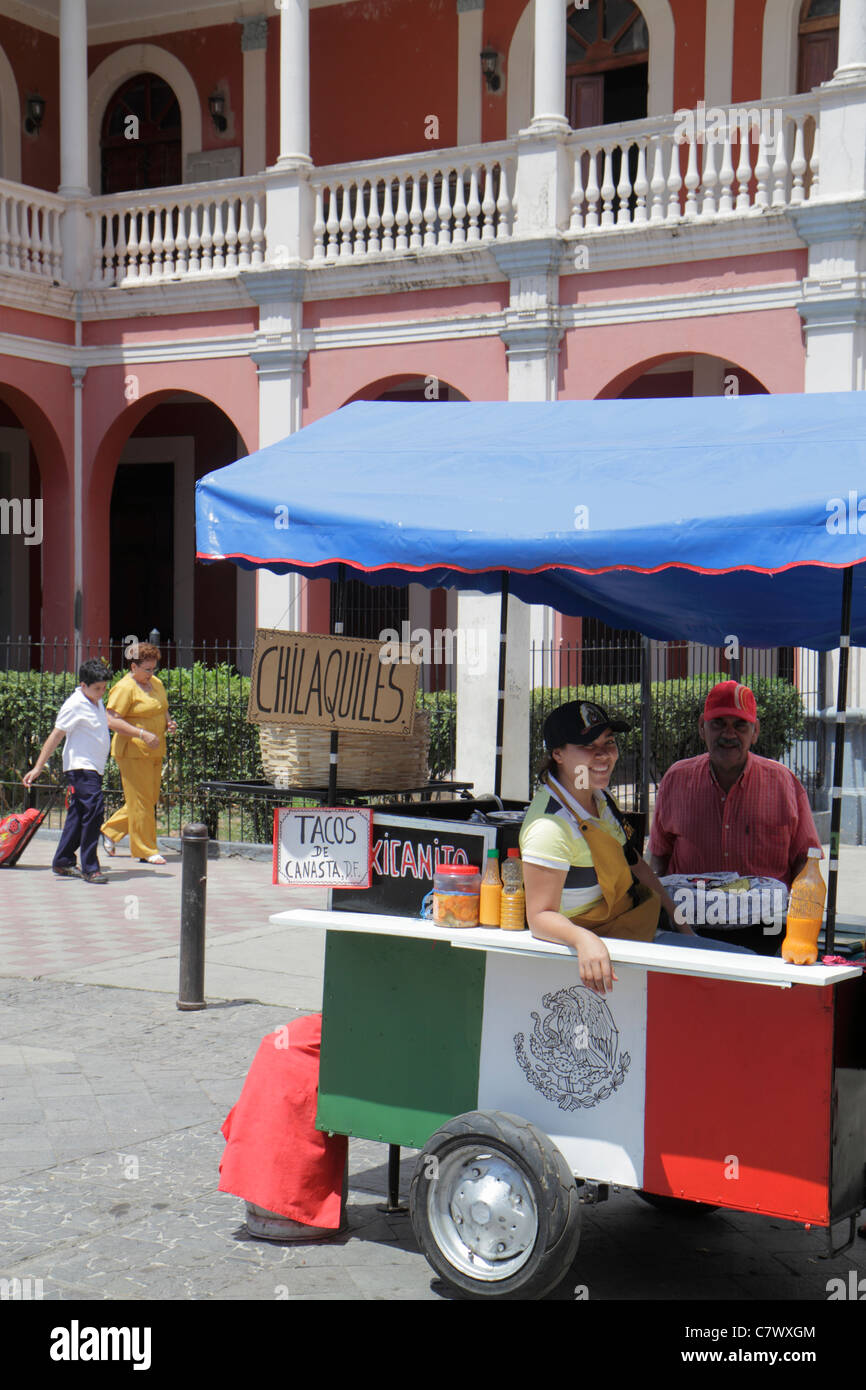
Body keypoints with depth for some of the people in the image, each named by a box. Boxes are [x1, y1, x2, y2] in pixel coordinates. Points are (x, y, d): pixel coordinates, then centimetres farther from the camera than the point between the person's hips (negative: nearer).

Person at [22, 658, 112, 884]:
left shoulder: (96, 701, 11)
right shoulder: (74, 705, -14)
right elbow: (55, 737, -15)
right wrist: (38, 768, -17)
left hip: (94, 768, 9)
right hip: (80, 766, -9)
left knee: (79, 814, 13)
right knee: (94, 809, -17)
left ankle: (63, 862, 22)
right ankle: (90, 868, -14)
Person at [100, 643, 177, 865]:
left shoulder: (156, 683, 14)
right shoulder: (125, 688, -12)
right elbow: (112, 721, -18)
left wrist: (168, 722, 7)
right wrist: (142, 734, -25)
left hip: (154, 752, 9)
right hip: (133, 752, -9)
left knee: (150, 799, 12)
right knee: (141, 800, -5)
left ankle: (110, 830, 28)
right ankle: (145, 850, 4)